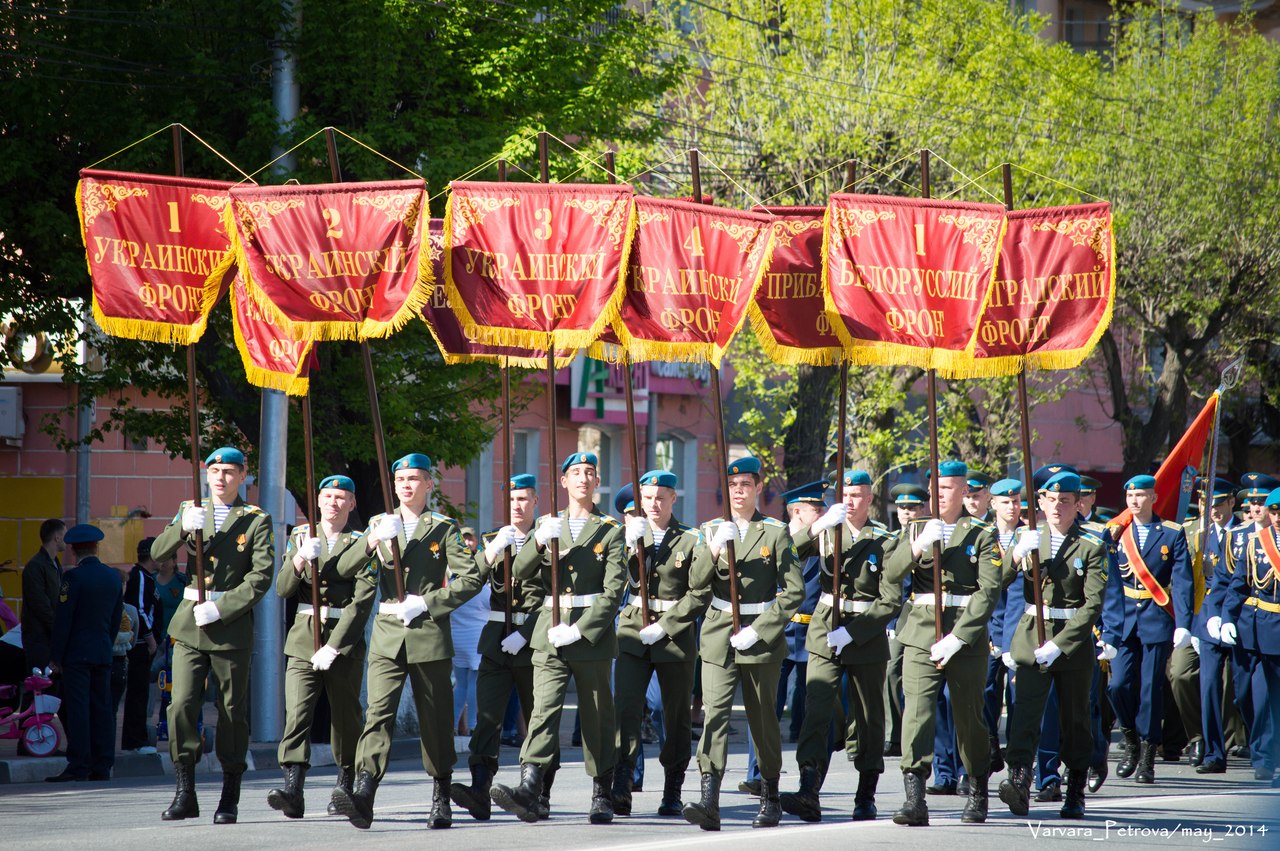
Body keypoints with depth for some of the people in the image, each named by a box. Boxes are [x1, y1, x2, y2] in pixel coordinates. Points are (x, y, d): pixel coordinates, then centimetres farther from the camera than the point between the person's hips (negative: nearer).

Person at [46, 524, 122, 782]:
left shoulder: (74, 577, -12)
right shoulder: (113, 577, 7)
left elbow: (63, 618, -12)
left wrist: (55, 654, -7)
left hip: (77, 653, -6)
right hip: (103, 652, 6)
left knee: (77, 708, -7)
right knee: (102, 706, 7)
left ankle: (78, 765, -10)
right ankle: (102, 766, 7)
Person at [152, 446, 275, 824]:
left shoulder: (257, 521, 2)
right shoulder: (190, 512, 13)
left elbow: (261, 576, -7)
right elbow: (158, 553, 2)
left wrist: (220, 609, -16)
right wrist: (183, 528, -18)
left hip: (233, 626, -2)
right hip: (189, 624, 2)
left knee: (233, 713, 3)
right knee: (182, 705, -10)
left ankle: (230, 799, 11)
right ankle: (185, 793, -6)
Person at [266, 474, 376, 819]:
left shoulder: (362, 544, 0)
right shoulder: (301, 537, 11)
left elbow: (362, 602, -8)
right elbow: (283, 589, 4)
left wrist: (333, 646, -17)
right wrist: (299, 560, -16)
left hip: (345, 639, -2)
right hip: (303, 639, 2)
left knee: (345, 716, 6)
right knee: (296, 713, -13)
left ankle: (345, 788, 22)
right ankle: (292, 791, -24)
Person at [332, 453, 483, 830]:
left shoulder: (444, 530, 5)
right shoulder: (380, 525, 13)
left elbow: (470, 579, -3)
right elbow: (345, 570, 3)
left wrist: (427, 603, -12)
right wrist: (373, 541, -15)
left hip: (429, 633, -1)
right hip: (387, 633, 1)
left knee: (435, 718, 6)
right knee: (378, 711, -14)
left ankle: (441, 798, 19)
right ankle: (363, 793, -28)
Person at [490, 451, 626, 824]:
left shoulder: (610, 531, 3)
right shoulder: (548, 525, 13)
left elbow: (613, 591, -5)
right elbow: (521, 573, 4)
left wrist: (580, 629, -15)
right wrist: (539, 543, -15)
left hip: (593, 634, -2)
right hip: (550, 634, 2)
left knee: (597, 717, 5)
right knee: (543, 709, -12)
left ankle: (602, 797, 14)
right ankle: (528, 792, -25)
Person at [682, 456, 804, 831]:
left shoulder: (776, 532, 0)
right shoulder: (712, 530, 9)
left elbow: (794, 591, -4)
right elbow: (696, 584, 0)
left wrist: (757, 630, -12)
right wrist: (713, 551, -19)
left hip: (761, 638, -1)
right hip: (719, 637, 1)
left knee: (763, 719, 7)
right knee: (715, 713, -13)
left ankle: (770, 798, 23)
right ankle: (709, 802, -23)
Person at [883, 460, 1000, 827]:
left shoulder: (982, 535, 2)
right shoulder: (917, 530, 12)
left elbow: (988, 590, -8)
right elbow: (892, 573, -1)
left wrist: (957, 638, -17)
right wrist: (918, 546, -20)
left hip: (967, 638, -1)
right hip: (921, 636, 1)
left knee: (969, 715, 7)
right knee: (917, 710, -14)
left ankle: (978, 793, 26)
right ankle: (914, 798, -21)